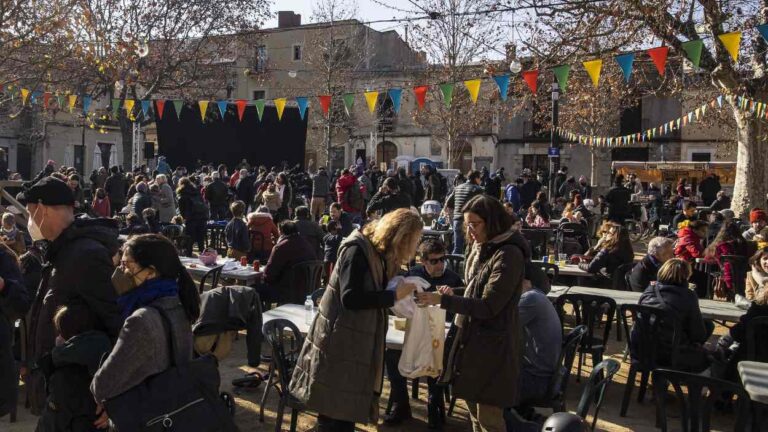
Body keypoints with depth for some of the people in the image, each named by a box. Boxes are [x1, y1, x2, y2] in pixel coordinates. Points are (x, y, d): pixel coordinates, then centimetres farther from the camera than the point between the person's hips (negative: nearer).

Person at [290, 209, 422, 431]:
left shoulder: (379, 253, 12)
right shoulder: (357, 250, -16)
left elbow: (372, 294, 11)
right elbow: (350, 298, -25)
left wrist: (402, 291, -3)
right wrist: (393, 295, -19)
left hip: (358, 344, 9)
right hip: (339, 343, -9)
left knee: (348, 411, 13)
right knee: (334, 413, -1)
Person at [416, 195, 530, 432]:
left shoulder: (509, 254, -18)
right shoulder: (480, 249, 10)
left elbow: (488, 306, -22)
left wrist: (443, 300, -25)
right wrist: (454, 296, -1)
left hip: (493, 344, -9)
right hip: (472, 337, 9)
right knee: (475, 410, 18)